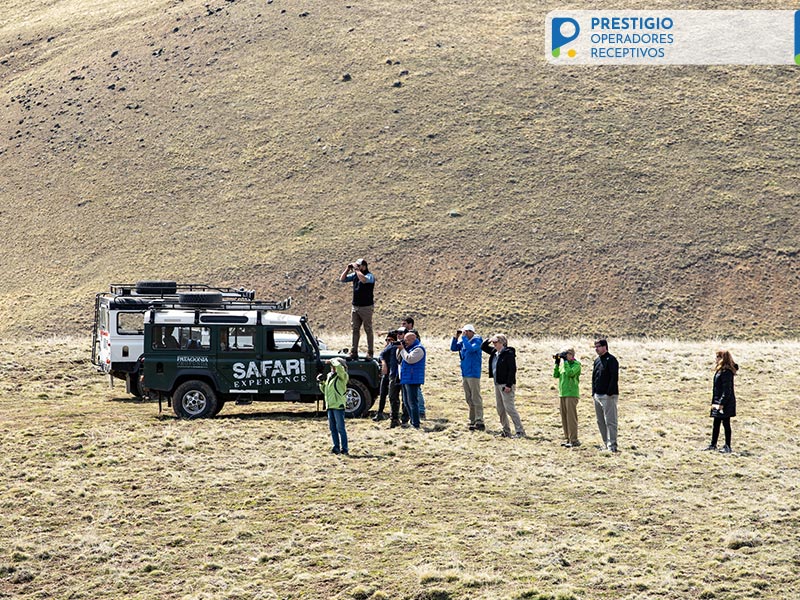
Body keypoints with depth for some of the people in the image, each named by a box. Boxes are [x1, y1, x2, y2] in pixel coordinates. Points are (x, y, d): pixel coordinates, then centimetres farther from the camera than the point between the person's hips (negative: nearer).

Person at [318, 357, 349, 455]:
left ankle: (344, 448, -4)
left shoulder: (342, 376, -6)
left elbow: (339, 367, -28)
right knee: (333, 428, 10)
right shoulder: (329, 376, 17)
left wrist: (333, 361, -10)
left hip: (338, 405, -8)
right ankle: (336, 447, 15)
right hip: (330, 406, 8)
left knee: (340, 428, -7)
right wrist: (321, 382, 9)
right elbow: (325, 390, 25)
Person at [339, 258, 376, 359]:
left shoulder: (370, 276, -10)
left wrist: (356, 269, -23)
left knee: (368, 330, 1)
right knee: (355, 330, 7)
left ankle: (370, 352, 6)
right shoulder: (354, 275, 10)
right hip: (355, 307, 6)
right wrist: (347, 269, 2)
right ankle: (353, 352, 9)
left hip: (366, 307, -6)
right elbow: (342, 279, 12)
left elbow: (363, 280, -33)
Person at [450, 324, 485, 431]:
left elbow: (471, 348, -26)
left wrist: (464, 337, -19)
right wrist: (455, 337, 2)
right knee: (468, 399, 11)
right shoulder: (463, 342, 12)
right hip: (465, 374, 8)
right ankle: (473, 421, 16)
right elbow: (453, 348, 16)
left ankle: (479, 421, -10)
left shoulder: (477, 341, -9)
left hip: (473, 374, -8)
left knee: (476, 398, -9)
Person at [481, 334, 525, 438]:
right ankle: (506, 431, 18)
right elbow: (483, 347, 24)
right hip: (497, 384, 9)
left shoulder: (508, 353, -14)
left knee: (509, 408, -11)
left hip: (506, 385, -9)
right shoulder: (494, 352, 11)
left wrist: (509, 385, -22)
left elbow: (512, 370, -19)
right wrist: (489, 340, 3)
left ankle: (520, 431, -8)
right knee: (500, 409, 11)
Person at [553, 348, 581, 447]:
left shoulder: (576, 364, -6)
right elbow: (556, 375, 12)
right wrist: (557, 363, 4)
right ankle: (568, 438, 17)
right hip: (562, 394, 8)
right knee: (564, 417, 10)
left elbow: (570, 373, -22)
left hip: (571, 394, -8)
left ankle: (574, 440, -8)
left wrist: (565, 360, -17)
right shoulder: (563, 363, 15)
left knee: (571, 417, -9)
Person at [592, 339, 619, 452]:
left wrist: (610, 393, -19)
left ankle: (612, 445, -9)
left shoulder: (611, 360, -10)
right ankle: (606, 444, 17)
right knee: (600, 421, 11)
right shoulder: (597, 361, 16)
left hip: (608, 396, -9)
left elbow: (614, 377, -16)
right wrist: (593, 392, 12)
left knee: (610, 421, -9)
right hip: (597, 395, 9)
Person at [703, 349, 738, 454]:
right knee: (716, 423, 15)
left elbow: (727, 390, -22)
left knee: (726, 423, -1)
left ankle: (727, 446, 7)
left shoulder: (726, 372, -20)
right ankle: (713, 445, 23)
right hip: (718, 402, 10)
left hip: (725, 403, -10)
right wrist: (714, 402, 17)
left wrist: (721, 403, -22)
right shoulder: (720, 370, 11)